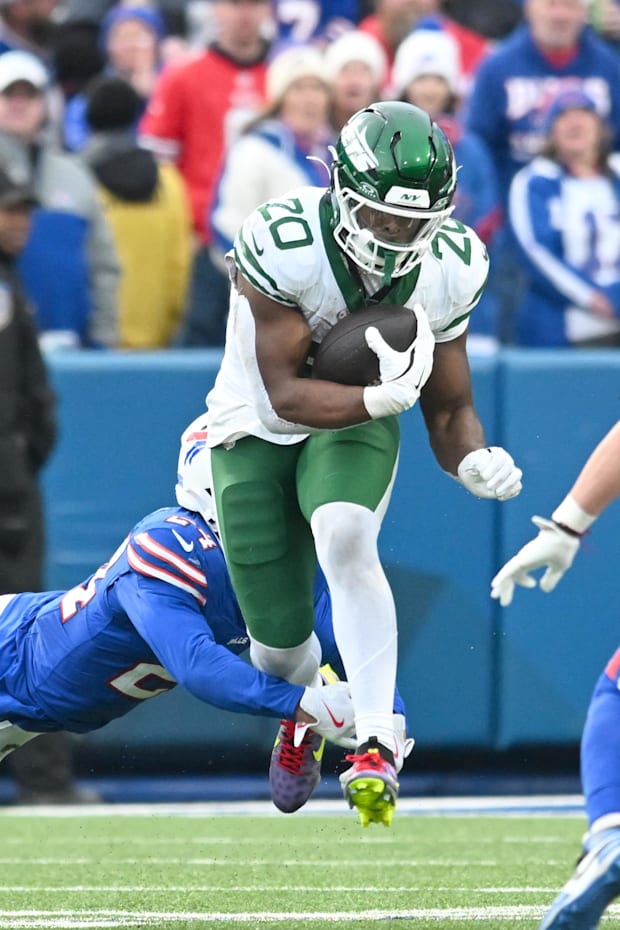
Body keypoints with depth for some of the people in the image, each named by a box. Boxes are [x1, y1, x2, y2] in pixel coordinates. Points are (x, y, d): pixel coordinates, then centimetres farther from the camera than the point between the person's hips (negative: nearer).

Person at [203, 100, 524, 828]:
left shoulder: (447, 269, -17)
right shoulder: (283, 243, -30)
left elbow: (449, 407, -6)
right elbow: (285, 393, -27)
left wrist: (475, 462, -28)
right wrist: (382, 397, -40)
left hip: (355, 425, 1)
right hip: (257, 432, -1)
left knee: (345, 539, -34)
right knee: (279, 643, 2)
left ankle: (375, 745, -31)